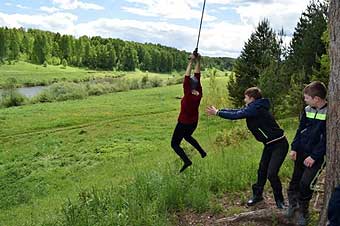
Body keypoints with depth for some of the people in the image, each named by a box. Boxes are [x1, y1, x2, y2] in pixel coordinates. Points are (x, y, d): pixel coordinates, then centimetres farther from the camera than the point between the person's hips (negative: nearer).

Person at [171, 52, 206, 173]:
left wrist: (191, 62, -30)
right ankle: (202, 151, 30)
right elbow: (197, 76, -9)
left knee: (174, 144, 5)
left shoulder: (188, 95, -28)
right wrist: (198, 61, -13)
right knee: (187, 136, 36)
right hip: (194, 123, 7)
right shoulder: (199, 94, -12)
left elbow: (186, 78, -31)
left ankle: (186, 161, -14)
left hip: (183, 123, -7)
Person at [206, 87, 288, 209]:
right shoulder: (253, 108, 7)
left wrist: (217, 112, -11)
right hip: (269, 144, 10)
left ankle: (280, 200, 9)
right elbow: (236, 111, 10)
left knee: (271, 173, -11)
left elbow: (236, 115, -20)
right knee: (262, 170, 15)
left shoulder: (256, 108, -21)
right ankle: (258, 194, 31)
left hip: (279, 144, -10)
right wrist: (218, 110, 7)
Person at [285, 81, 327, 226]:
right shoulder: (308, 110, 4)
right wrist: (294, 148, 3)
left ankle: (303, 212, 12)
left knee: (306, 183, -10)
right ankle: (293, 204, 33)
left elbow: (326, 138, -16)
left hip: (317, 155, -6)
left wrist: (314, 157, -17)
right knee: (295, 180, 11)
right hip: (301, 152, 6)